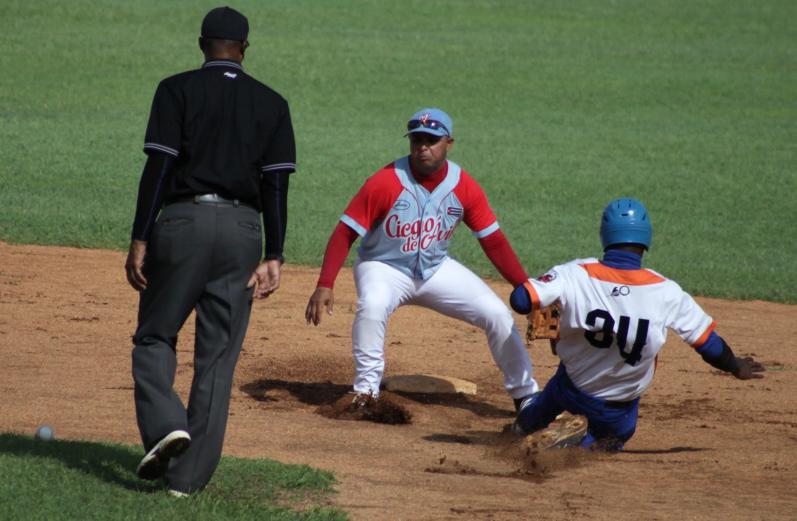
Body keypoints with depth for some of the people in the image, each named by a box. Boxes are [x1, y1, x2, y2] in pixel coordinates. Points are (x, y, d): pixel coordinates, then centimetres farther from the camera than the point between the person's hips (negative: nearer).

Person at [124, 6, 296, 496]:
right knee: (218, 356, 6)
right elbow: (276, 185, 3)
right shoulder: (272, 103, 9)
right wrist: (273, 257, 2)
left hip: (183, 221, -2)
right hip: (243, 230, 2)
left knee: (154, 336, 11)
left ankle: (165, 424, -15)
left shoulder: (177, 90, 1)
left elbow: (159, 168, -8)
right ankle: (189, 474, 5)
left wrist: (140, 241, -7)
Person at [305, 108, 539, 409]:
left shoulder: (464, 187, -11)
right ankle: (366, 389, -22)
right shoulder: (385, 183, -22)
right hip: (384, 268, -4)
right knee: (372, 305, -37)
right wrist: (324, 286, -29)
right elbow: (345, 234, -20)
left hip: (437, 270, 4)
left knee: (498, 314, -7)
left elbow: (493, 242, -5)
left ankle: (525, 395, 10)